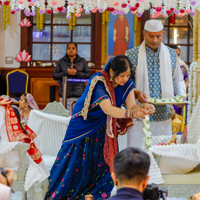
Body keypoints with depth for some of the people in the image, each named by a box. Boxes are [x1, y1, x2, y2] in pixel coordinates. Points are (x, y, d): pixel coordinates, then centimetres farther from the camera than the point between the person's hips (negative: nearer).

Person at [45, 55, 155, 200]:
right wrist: (130, 114, -61)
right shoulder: (98, 82, -33)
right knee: (76, 163, 3)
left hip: (103, 128, 5)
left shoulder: (126, 83, -14)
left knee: (105, 163, -1)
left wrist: (143, 108, -47)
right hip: (84, 124, -5)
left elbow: (132, 106, -24)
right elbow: (107, 109, -46)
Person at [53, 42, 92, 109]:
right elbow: (54, 75, 5)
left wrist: (77, 73, -10)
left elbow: (89, 75, 4)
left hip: (79, 94, 0)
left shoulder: (82, 61, 11)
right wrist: (66, 73, -9)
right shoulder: (61, 62, 11)